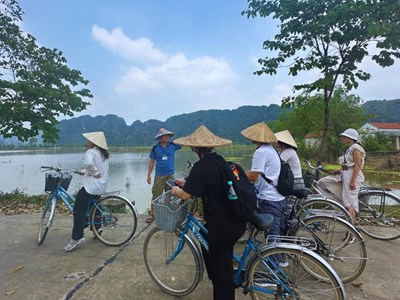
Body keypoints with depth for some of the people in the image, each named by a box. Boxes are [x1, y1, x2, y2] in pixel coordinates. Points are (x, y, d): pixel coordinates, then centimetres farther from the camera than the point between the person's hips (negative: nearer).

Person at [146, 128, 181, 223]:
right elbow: (152, 162, 4)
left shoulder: (173, 145, -1)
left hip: (170, 175, 1)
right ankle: (152, 214, 14)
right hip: (159, 176, -1)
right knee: (156, 195, 1)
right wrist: (149, 175, 3)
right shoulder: (155, 148, -2)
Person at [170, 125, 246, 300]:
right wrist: (186, 183, 23)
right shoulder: (219, 161, 7)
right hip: (235, 220, 9)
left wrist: (175, 190, 6)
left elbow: (186, 195, -16)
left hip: (222, 224, -9)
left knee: (221, 268, 9)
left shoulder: (202, 166, -19)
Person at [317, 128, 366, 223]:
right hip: (344, 174, 10)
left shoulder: (356, 148, -10)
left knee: (349, 202, -8)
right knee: (322, 182, 2)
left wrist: (353, 181, -23)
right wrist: (339, 170, 5)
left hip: (353, 175, -10)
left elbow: (357, 165, -18)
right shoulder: (349, 149, 19)